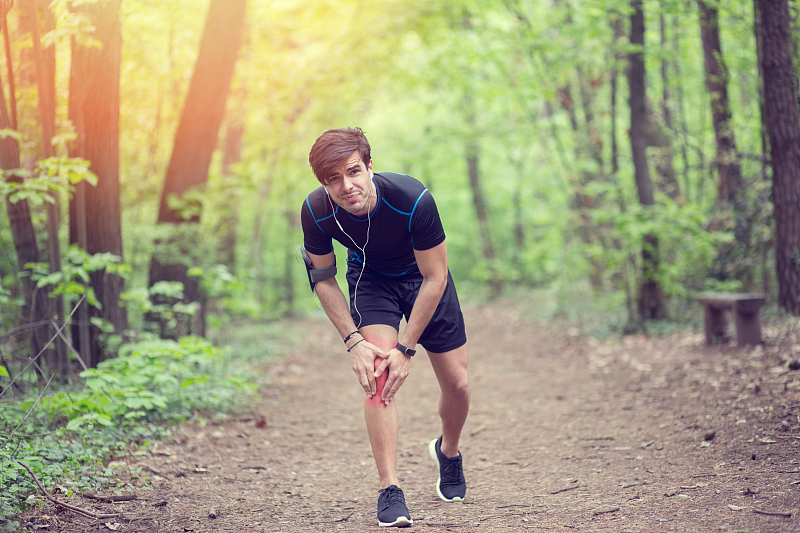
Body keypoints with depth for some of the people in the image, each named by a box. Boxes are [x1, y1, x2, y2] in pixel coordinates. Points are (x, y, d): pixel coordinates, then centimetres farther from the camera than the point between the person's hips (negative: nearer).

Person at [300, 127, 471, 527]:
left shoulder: (413, 200, -37)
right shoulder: (316, 212, -29)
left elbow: (435, 278, -26)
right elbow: (322, 278, -11)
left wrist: (406, 349, -25)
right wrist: (353, 342, -20)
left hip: (422, 279, 0)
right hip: (371, 279, 1)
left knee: (457, 383, 3)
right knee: (377, 373, -23)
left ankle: (448, 451, 36)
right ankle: (390, 490, -19)